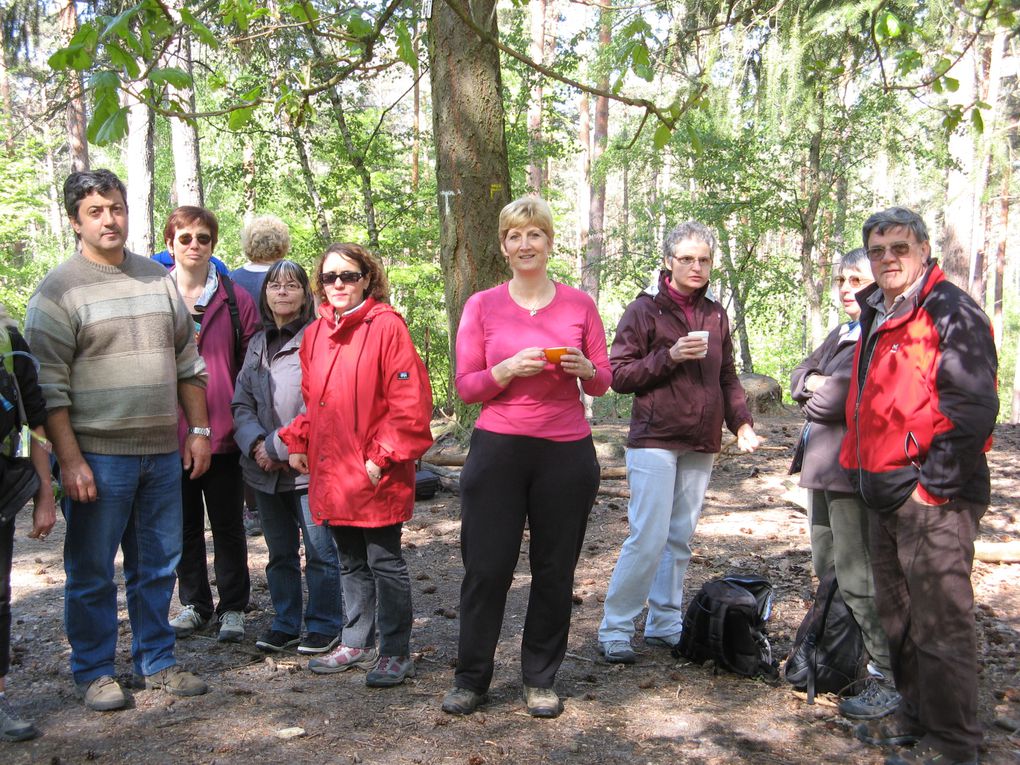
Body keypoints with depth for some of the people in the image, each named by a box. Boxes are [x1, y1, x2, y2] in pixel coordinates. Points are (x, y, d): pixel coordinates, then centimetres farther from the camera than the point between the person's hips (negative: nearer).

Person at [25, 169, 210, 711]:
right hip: (98, 457, -5)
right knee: (91, 572, 6)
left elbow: (187, 362, 15)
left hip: (163, 452, 5)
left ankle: (156, 662, 27)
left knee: (157, 566, 13)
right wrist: (69, 460, -16)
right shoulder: (59, 290, -5)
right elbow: (49, 386, -10)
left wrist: (198, 429, 10)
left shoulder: (159, 279, 11)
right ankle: (94, 673, 21)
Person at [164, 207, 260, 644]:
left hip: (223, 433, -1)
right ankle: (194, 604, 28)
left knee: (228, 524, 8)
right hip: (171, 435, 1)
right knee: (185, 523, 13)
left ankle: (232, 609, 20)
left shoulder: (235, 300, 1)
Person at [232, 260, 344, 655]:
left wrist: (278, 446, -14)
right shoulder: (257, 344, 14)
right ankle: (285, 623, 28)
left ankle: (324, 625, 15)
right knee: (280, 552, 16)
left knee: (319, 550, 1)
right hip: (265, 471, 6)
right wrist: (256, 445, -8)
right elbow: (242, 404, 10)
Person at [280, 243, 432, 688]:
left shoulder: (386, 325, -11)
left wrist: (383, 456, -17)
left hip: (376, 473, -7)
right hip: (330, 471, 7)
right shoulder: (315, 334, 11)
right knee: (350, 563, 18)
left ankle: (396, 653, 15)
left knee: (384, 562, 3)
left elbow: (409, 399, -15)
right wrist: (297, 442, 10)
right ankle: (356, 644, 32)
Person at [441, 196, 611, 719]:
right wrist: (509, 368, -17)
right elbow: (466, 386, 0)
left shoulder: (579, 304, 6)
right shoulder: (482, 306, 3)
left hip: (567, 453, 1)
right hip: (498, 450, -1)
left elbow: (602, 382, 10)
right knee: (486, 567, 2)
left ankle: (541, 679, 24)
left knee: (555, 569, 8)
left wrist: (583, 368, -12)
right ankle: (471, 679, 19)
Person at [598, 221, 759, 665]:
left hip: (700, 444, 6)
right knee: (649, 538, -9)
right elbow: (618, 375, -7)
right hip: (655, 441, -6)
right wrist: (669, 356, -18)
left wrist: (741, 422, 3)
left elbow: (727, 377, 18)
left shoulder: (715, 314, 13)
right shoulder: (644, 310, -3)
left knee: (681, 538, 10)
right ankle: (614, 631, 3)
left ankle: (665, 624, 21)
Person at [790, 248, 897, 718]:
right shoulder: (841, 334, 17)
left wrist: (813, 395, -2)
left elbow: (839, 398, -23)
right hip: (823, 467, 10)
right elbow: (800, 378, 14)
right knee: (826, 571, 18)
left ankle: (889, 680, 5)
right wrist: (821, 387, -7)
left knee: (856, 578, -5)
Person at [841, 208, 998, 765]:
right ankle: (916, 714, 33)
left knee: (939, 623, -1)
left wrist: (932, 485, -17)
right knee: (896, 614, 18)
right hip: (885, 493, 9)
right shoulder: (877, 316, 16)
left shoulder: (952, 314, -11)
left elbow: (973, 409, -19)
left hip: (933, 497, -9)